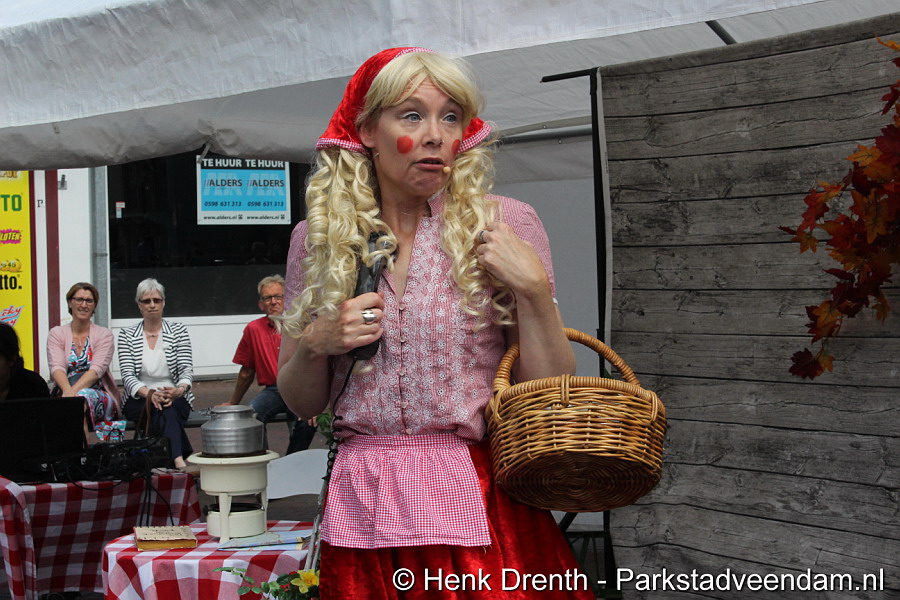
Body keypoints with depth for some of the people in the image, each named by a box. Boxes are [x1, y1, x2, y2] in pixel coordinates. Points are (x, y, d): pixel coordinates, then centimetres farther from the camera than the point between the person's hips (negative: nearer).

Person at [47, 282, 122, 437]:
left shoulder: (104, 335, 8)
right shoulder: (56, 334, 13)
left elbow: (97, 369, -8)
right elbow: (56, 368, -4)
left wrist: (74, 391, -26)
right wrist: (67, 390, -27)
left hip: (100, 396, 0)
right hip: (63, 392, 0)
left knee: (84, 395, -37)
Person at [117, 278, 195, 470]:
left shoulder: (178, 330, 7)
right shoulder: (127, 335, 6)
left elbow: (186, 369, -3)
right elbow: (127, 375, -5)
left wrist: (180, 389, -27)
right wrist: (149, 393, -25)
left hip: (176, 398, 1)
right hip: (139, 401, -1)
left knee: (167, 409, -36)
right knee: (164, 410, -35)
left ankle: (176, 461, -45)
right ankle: (179, 461, -50)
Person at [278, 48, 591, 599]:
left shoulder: (503, 224, -4)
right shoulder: (318, 239, 2)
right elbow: (302, 403, 9)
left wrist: (532, 289, -16)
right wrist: (317, 344, -10)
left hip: (481, 511, -2)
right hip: (365, 514, 2)